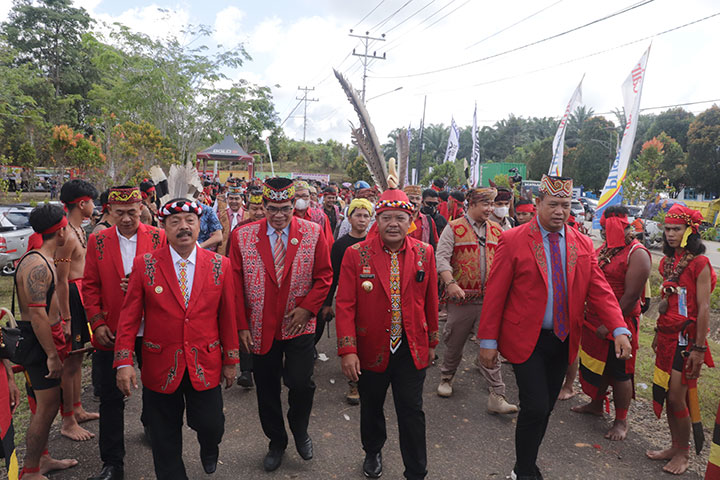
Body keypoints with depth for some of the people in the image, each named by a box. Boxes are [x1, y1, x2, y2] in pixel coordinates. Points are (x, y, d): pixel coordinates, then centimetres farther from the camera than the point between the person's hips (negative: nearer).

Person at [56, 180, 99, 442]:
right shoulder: (67, 235, -20)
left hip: (81, 295, 10)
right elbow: (61, 280, -21)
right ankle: (68, 423, 12)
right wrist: (66, 318, -20)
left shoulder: (79, 229, 10)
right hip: (70, 297, -10)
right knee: (69, 361, 0)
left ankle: (77, 409, 34)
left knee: (77, 356, 19)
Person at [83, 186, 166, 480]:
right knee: (111, 398, 8)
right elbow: (90, 285, 4)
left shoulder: (158, 238, -3)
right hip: (111, 332, 1)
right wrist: (97, 322, -5)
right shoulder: (98, 241, 1)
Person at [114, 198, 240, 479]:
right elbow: (129, 317, -4)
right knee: (165, 442, 13)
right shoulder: (144, 264, -6)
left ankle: (208, 446, 42)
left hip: (205, 366, 0)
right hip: (160, 368, 0)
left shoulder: (220, 265, -3)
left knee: (211, 427, 5)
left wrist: (231, 360, 4)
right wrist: (124, 362, -10)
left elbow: (227, 316, 1)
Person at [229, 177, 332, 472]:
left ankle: (300, 431, 30)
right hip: (260, 328, 1)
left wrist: (307, 308, -10)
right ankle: (276, 442, 38)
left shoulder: (314, 233, -4)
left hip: (299, 324, -1)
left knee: (301, 383, -4)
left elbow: (324, 276, 1)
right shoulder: (243, 236, -4)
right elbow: (235, 284, -1)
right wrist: (241, 325, -4)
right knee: (266, 387, 13)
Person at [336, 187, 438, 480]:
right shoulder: (356, 254, -10)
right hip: (371, 349, 0)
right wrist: (347, 351, -16)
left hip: (412, 349, 0)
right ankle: (372, 453, 48)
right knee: (371, 407, 20)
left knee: (412, 411, 6)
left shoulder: (425, 253, -3)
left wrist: (432, 342, 10)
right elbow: (345, 305, -11)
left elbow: (430, 302, 5)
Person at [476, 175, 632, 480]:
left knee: (545, 408, 15)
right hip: (526, 340, -5)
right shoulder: (513, 240, -9)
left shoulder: (582, 244, 5)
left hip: (563, 341, 5)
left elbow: (599, 290, 1)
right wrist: (488, 341, -10)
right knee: (535, 408, -8)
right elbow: (495, 294, -9)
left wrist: (619, 329, -13)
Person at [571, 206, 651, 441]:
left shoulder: (637, 254, -16)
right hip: (595, 318, 7)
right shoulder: (604, 248, 8)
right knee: (597, 362, 19)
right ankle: (596, 404, 39)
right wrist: (587, 313, 11)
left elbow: (631, 296, -20)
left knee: (619, 372, 5)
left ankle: (621, 421, 21)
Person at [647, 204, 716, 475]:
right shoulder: (667, 261, 10)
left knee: (677, 398, -2)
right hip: (666, 335, 7)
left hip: (686, 338, -7)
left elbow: (703, 308, -14)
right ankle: (675, 447, 27)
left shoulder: (699, 263, -12)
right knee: (665, 394, 11)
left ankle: (683, 453, 19)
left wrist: (699, 348, -16)